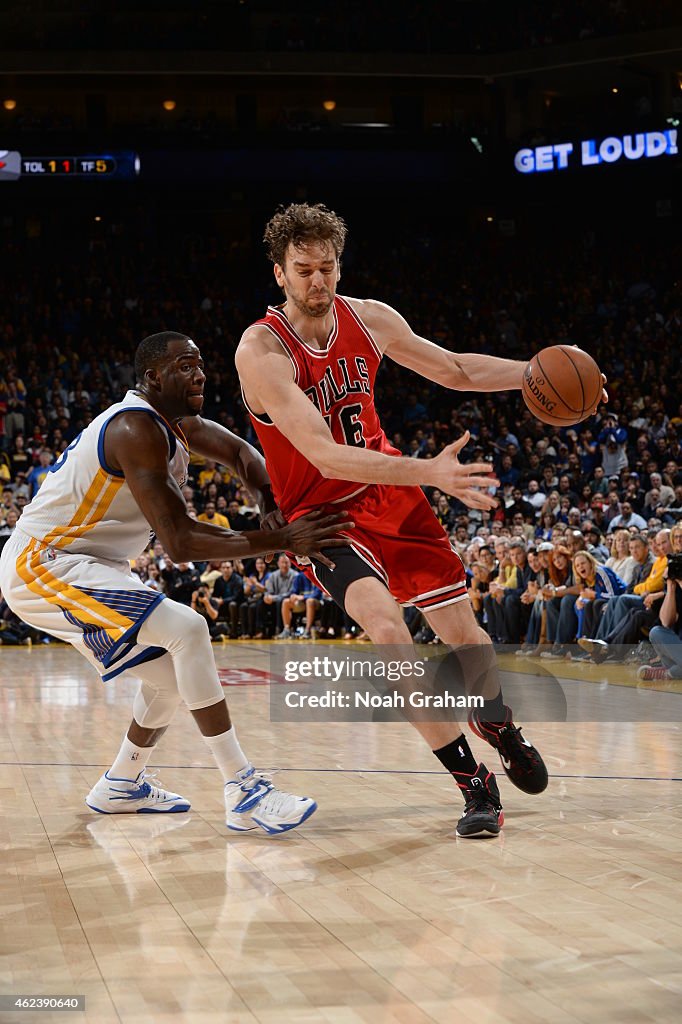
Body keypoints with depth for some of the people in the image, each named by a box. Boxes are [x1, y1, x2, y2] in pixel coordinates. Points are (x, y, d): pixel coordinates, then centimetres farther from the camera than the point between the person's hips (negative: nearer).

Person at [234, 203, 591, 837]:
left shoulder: (368, 319, -6)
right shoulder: (261, 351, -24)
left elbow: (453, 369, 10)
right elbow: (323, 455, -33)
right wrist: (429, 473, -43)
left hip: (389, 493, 5)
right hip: (321, 512, -5)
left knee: (462, 629, 9)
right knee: (386, 626, -28)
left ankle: (499, 728, 41)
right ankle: (473, 784, -19)